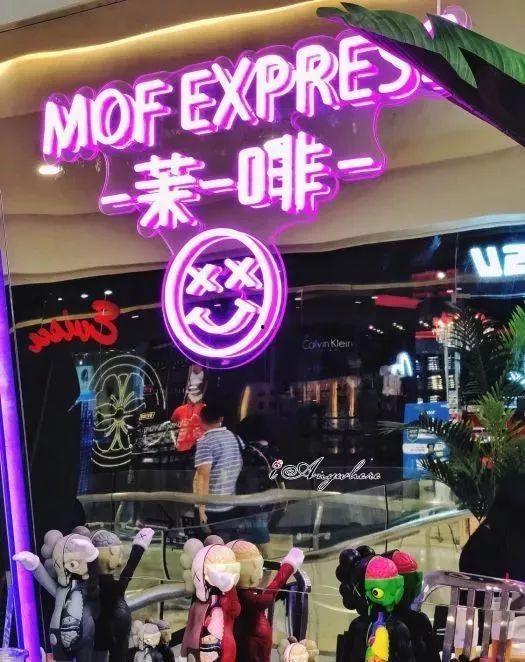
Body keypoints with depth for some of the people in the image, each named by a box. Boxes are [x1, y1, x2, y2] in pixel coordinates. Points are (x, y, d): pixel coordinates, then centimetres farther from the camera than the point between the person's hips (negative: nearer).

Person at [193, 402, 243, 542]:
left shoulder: (205, 442, -13)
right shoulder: (235, 438, 7)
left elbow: (204, 476, -21)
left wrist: (201, 508, -20)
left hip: (213, 507, -6)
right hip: (235, 504, 6)